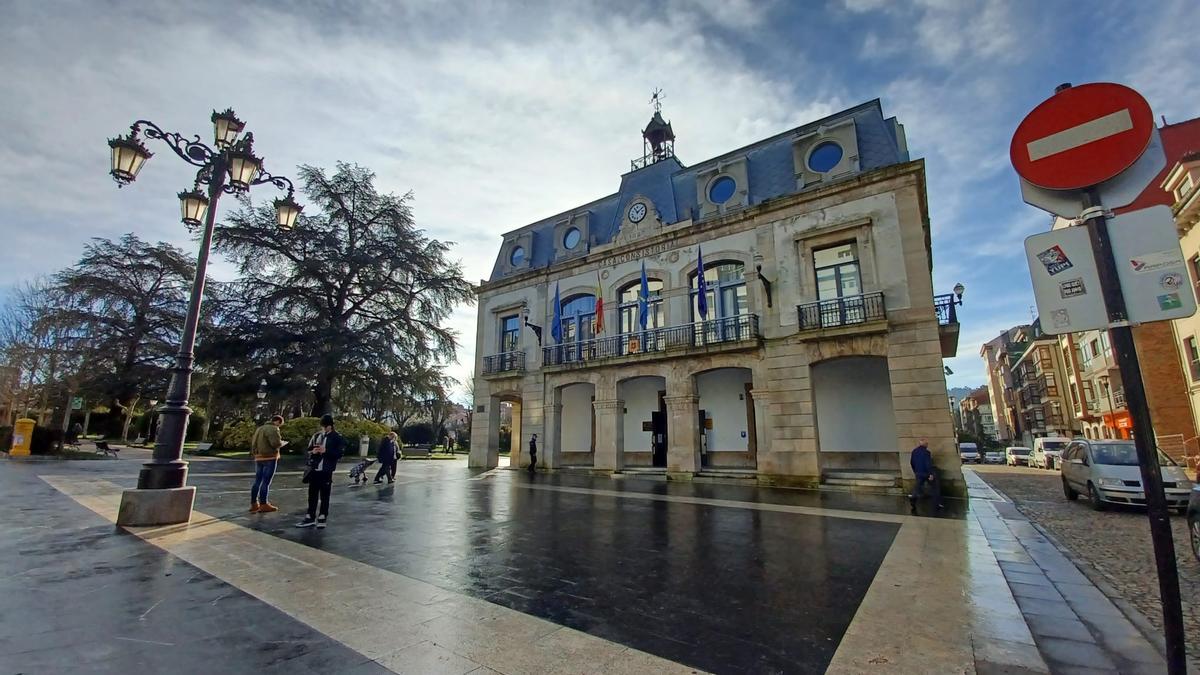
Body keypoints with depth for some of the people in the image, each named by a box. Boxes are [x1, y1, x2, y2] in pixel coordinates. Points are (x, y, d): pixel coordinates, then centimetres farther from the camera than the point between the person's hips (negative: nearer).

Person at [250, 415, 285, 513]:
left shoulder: (259, 428, 16)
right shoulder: (273, 429, -11)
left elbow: (253, 442, 16)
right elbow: (276, 443, -20)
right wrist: (281, 443, 0)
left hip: (259, 457, 9)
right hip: (270, 458, -9)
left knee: (257, 481, 12)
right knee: (266, 482, -5)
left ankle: (254, 504, 17)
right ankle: (263, 505, -1)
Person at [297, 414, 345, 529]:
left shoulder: (337, 437, -5)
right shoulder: (316, 436, 10)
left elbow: (339, 454, -11)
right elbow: (308, 450, 18)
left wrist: (326, 451, -21)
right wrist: (313, 451, -4)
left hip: (326, 470, -5)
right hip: (314, 469, 5)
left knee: (325, 495, 3)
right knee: (312, 494, 12)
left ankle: (322, 518, 12)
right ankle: (310, 518, 22)